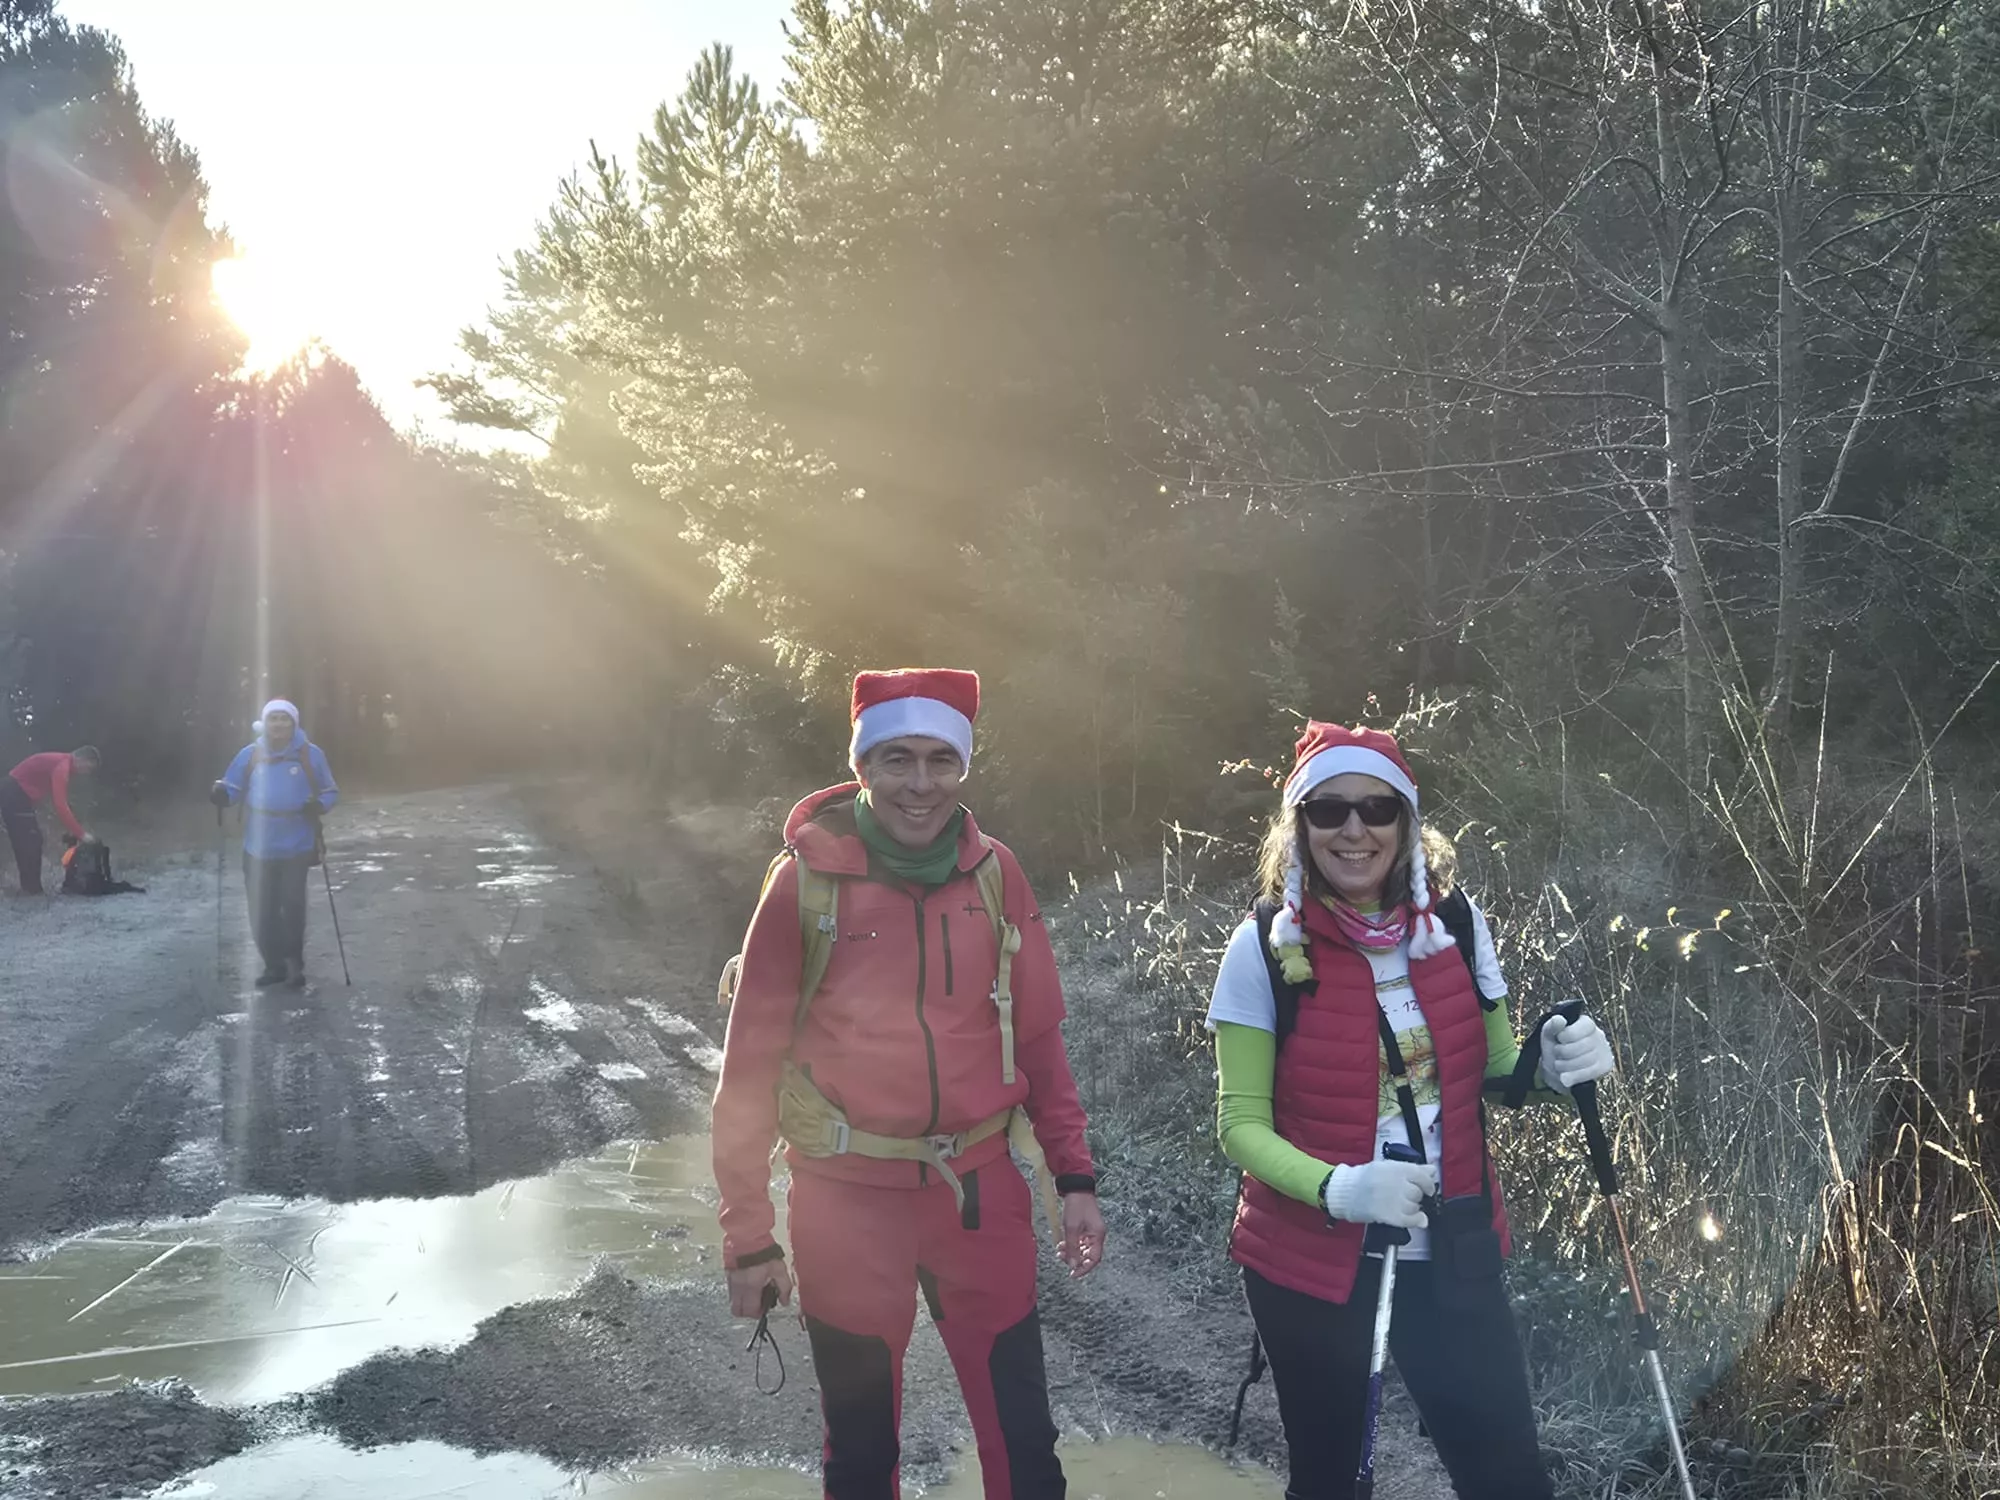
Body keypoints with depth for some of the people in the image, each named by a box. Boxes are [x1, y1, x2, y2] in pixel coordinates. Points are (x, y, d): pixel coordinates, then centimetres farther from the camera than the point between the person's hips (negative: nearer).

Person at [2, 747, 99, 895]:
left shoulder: (63, 764, 11)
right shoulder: (61, 766, -21)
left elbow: (61, 803, 16)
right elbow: (60, 806, -27)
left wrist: (75, 831, 11)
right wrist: (80, 833, -23)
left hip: (14, 794, 10)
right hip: (14, 795, -10)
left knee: (27, 843, 13)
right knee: (30, 843, -8)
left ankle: (30, 889, 16)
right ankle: (32, 890, -5)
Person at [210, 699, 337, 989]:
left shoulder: (311, 755, -1)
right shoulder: (250, 755, 3)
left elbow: (330, 792, 6)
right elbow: (233, 789, 6)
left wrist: (319, 805, -14)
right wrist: (220, 793, -16)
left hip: (297, 846, -2)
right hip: (258, 847, 3)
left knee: (292, 905, -2)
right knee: (261, 911, 7)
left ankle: (294, 965, 13)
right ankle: (274, 965, 23)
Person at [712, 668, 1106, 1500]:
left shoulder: (995, 872, -2)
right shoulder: (807, 877, -11)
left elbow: (1038, 1035, 6)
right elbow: (751, 1060, -6)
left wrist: (1074, 1175, 3)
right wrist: (748, 1233, -5)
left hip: (980, 1191, 2)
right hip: (848, 1202, -2)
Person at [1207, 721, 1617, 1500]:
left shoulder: (1456, 923, -3)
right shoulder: (1265, 946, -12)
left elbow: (1492, 1072, 10)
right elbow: (1240, 1122, -9)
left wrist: (1550, 1068, -12)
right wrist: (1336, 1188, -26)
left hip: (1452, 1254, 2)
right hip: (1308, 1260, -2)